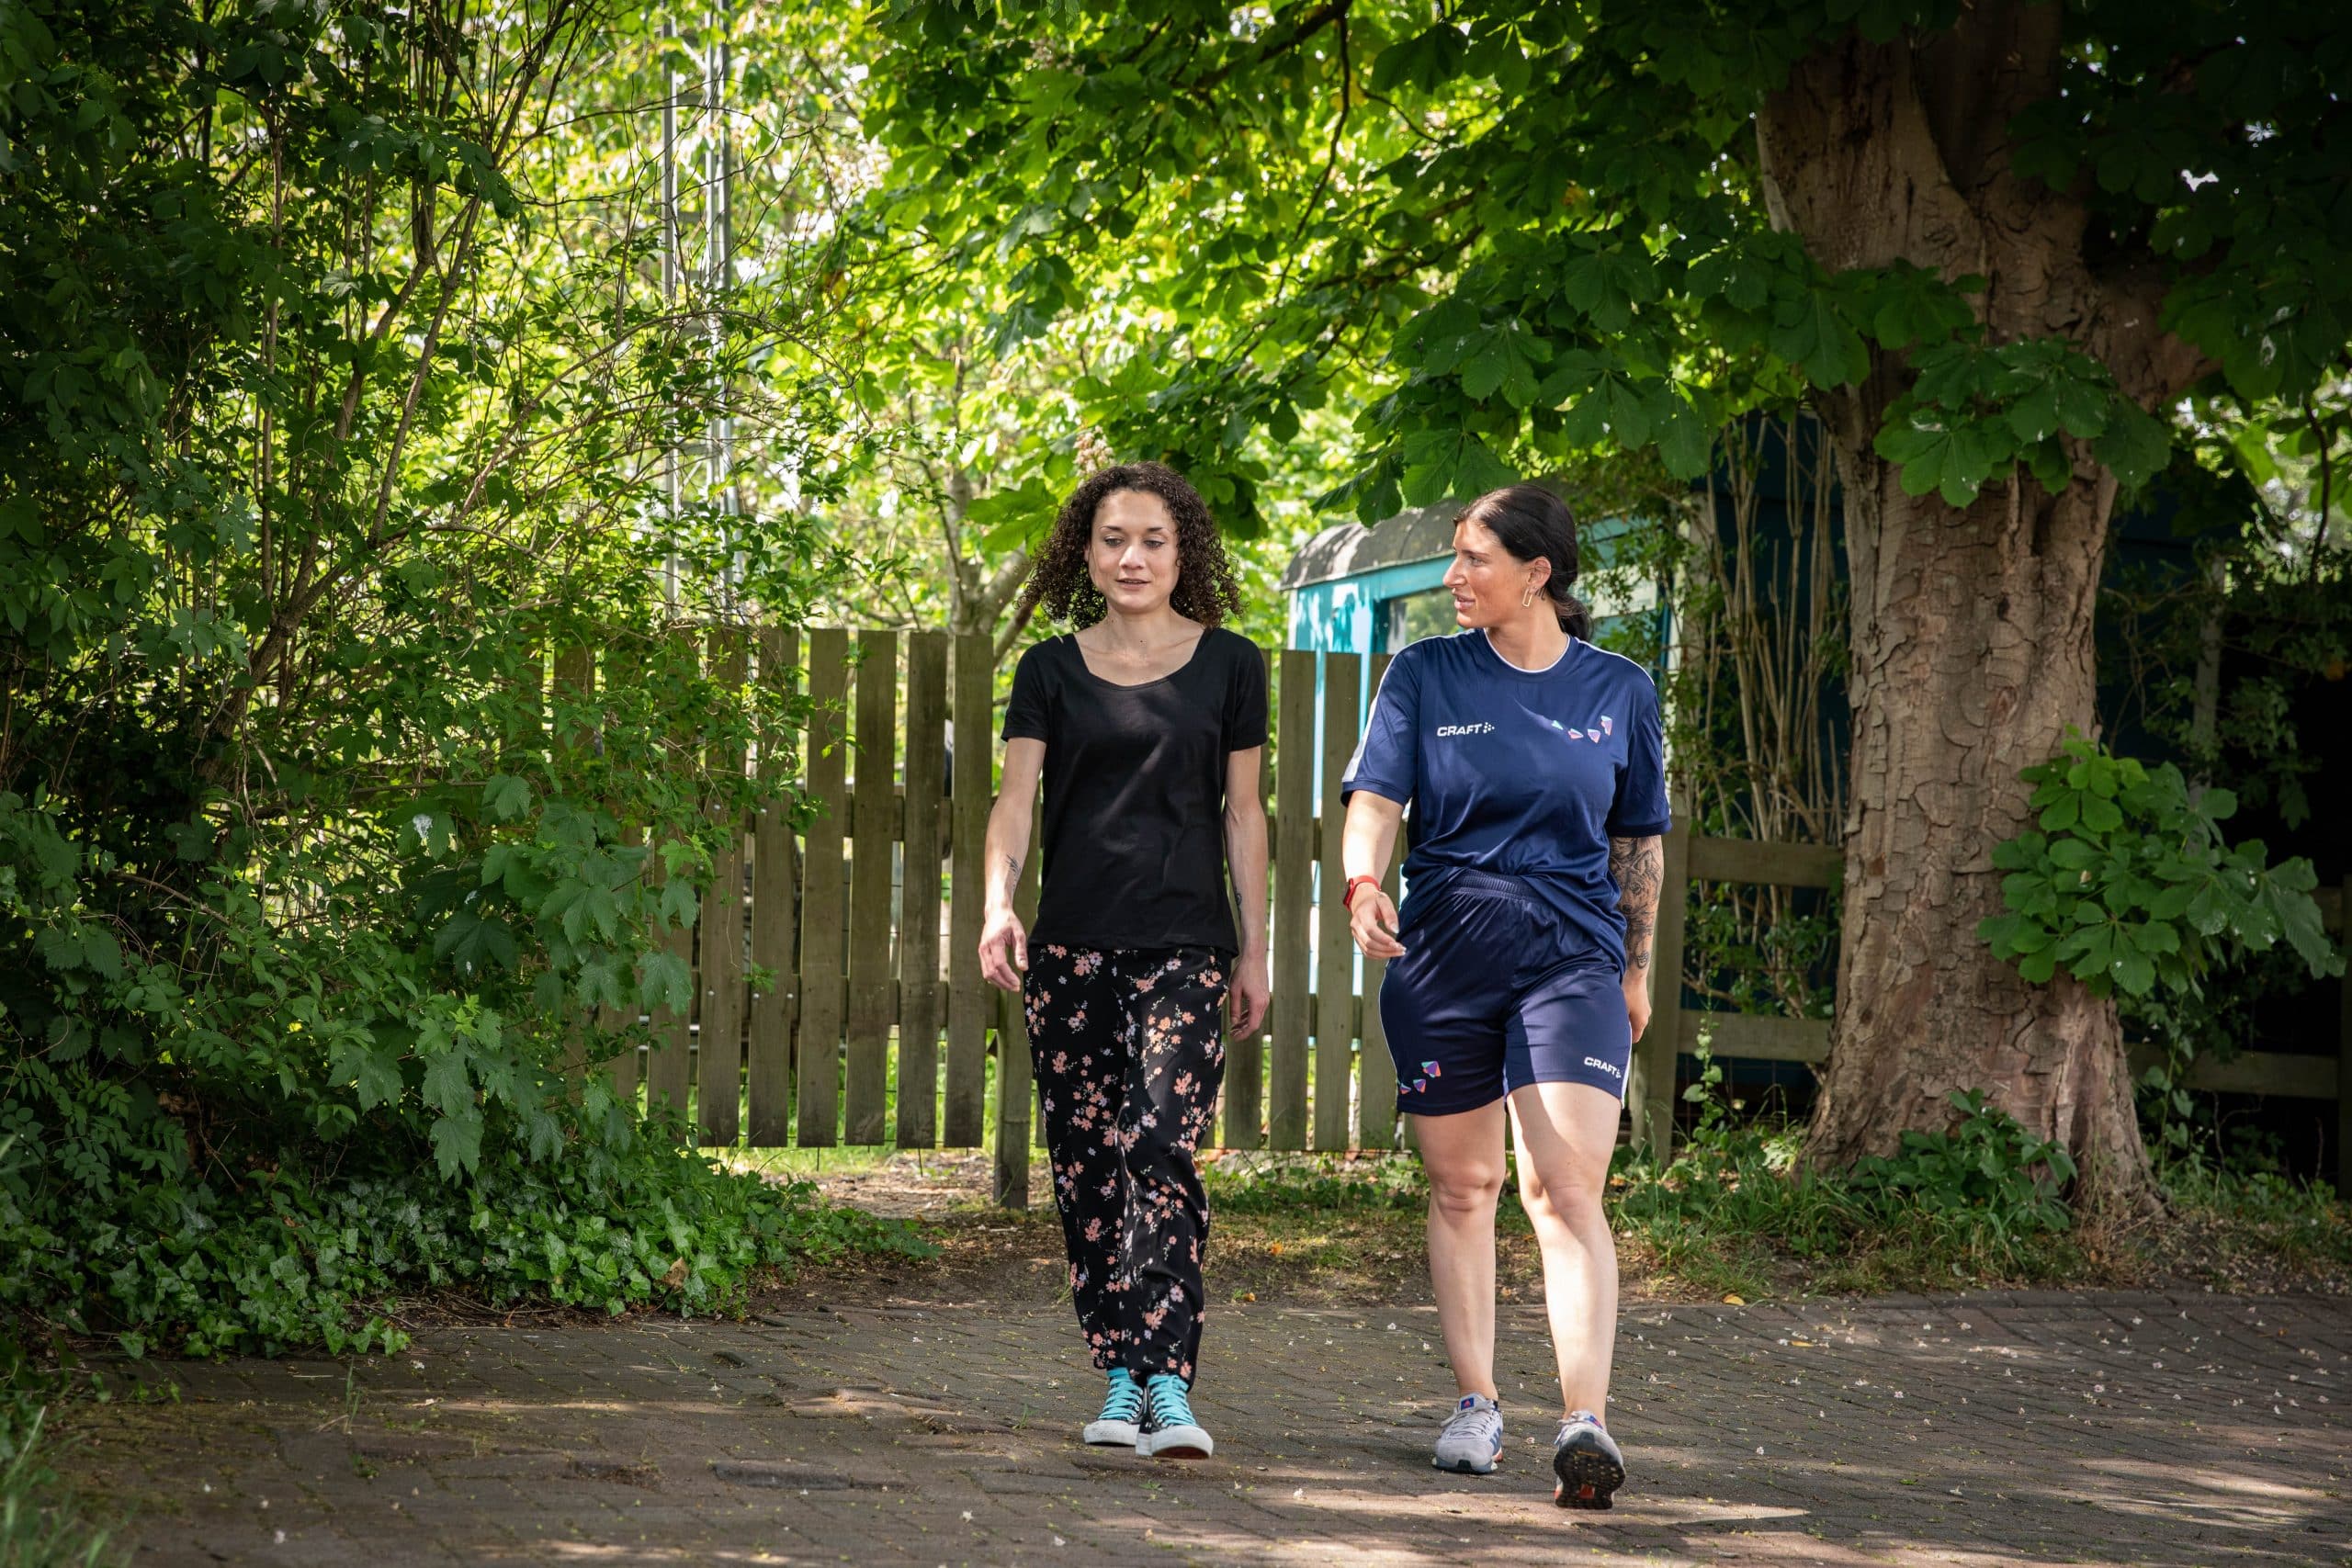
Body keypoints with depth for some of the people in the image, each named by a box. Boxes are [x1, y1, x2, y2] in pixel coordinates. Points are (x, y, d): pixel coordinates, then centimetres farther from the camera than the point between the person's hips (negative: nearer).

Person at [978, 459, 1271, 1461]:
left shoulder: (1228, 665, 7)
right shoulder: (1052, 672, 8)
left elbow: (1243, 813, 9)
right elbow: (1017, 796, -1)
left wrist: (1255, 948, 6)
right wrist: (998, 901, -18)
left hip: (1184, 946, -2)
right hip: (1072, 947, 2)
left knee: (1162, 1149, -15)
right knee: (1087, 1164, 3)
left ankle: (1170, 1387, -21)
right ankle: (1120, 1378, 12)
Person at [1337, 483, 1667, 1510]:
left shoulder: (1619, 691, 7)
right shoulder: (1424, 676, 5)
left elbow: (1636, 842, 15)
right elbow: (1374, 796, -4)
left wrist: (1637, 966, 19)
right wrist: (1362, 882, -24)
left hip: (1572, 952, -1)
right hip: (1441, 949, 2)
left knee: (1565, 1188, -14)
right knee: (1461, 1184, 8)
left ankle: (1585, 1421, -23)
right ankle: (1476, 1405, 21)